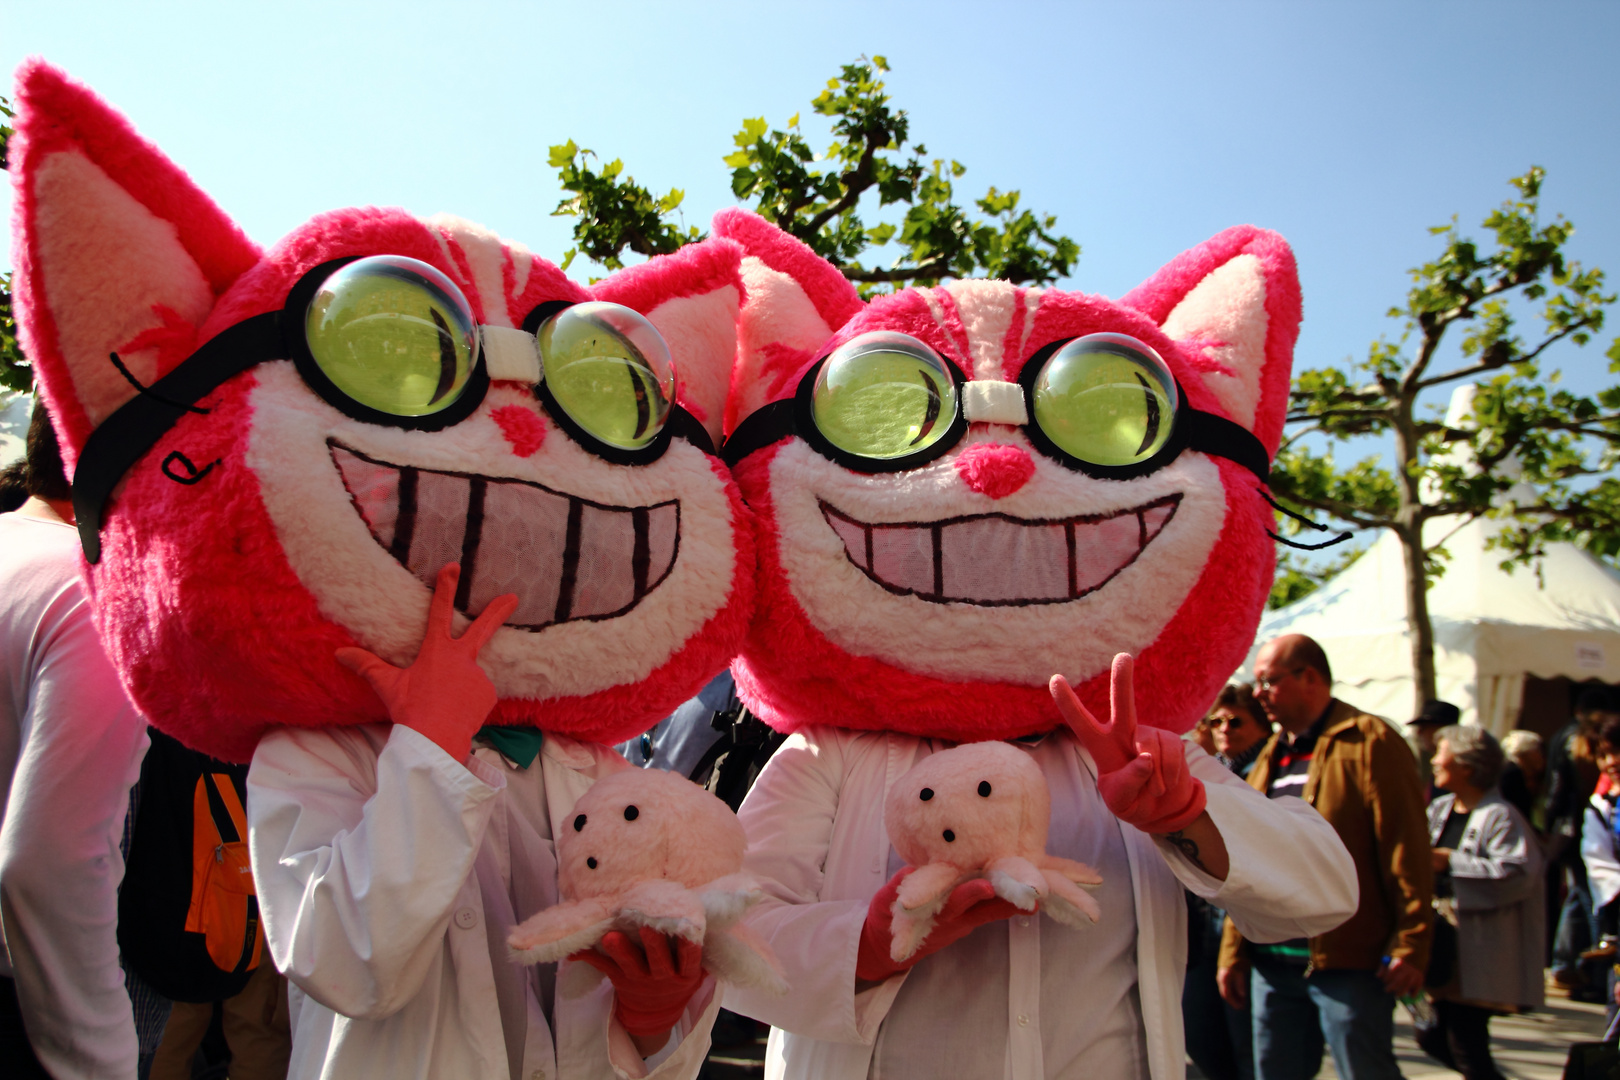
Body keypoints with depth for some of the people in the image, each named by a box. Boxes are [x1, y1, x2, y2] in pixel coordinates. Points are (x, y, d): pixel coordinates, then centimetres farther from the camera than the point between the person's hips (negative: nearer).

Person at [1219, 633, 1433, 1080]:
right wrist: (1233, 951, 12)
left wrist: (1409, 947, -16)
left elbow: (1407, 852, -12)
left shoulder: (1369, 742, -7)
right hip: (1272, 963, 7)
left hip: (1349, 963, -7)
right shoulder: (1270, 758, 15)